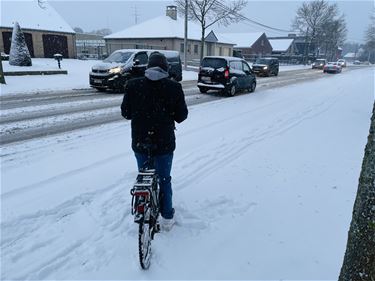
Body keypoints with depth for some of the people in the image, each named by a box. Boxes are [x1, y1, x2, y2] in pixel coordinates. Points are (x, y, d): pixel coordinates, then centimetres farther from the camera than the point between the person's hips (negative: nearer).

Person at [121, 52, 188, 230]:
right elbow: (181, 116, -6)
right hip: (164, 143, -1)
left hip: (140, 142, 2)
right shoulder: (174, 87, -10)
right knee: (164, 179, 16)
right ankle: (167, 217, 25)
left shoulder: (133, 85, -7)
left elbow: (126, 113, 0)